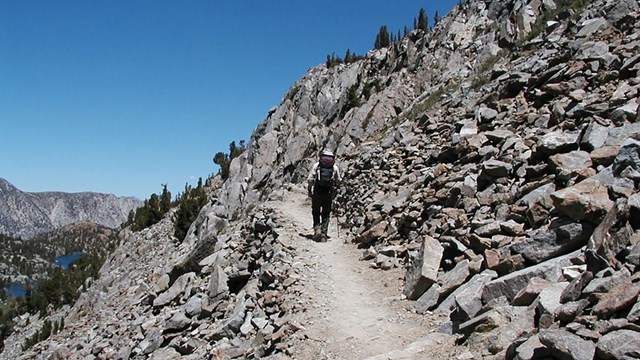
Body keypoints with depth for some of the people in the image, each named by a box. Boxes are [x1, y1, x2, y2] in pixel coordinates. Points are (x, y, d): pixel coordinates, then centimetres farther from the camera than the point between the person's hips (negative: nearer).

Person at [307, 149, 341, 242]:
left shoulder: (317, 165, 1)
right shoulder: (335, 167, 6)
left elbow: (310, 179, -4)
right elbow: (338, 181, 11)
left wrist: (309, 190, 6)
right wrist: (334, 188, 28)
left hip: (317, 192, -1)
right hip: (329, 194, 1)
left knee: (316, 212, 15)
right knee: (326, 215, 10)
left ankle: (317, 228, -4)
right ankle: (323, 234, 7)